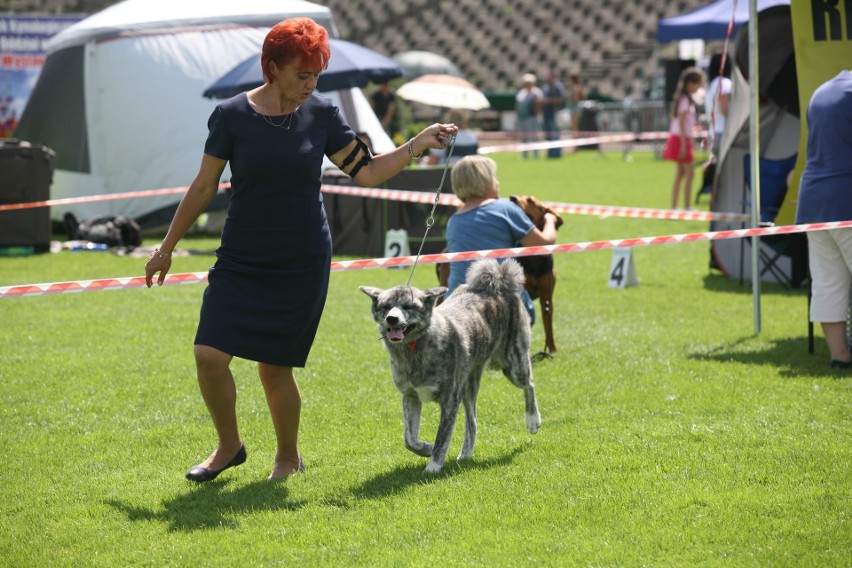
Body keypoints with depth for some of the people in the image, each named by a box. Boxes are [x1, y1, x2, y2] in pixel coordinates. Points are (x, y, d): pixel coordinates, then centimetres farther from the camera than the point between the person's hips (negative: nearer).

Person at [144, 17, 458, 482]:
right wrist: (166, 248, 6)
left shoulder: (321, 114, -1)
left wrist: (418, 144, -6)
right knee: (210, 355, -11)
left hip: (302, 265, 0)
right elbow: (203, 187, 2)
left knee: (274, 368, 1)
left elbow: (366, 172, 3)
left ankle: (288, 457, 25)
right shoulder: (232, 115, -5)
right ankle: (229, 446, 13)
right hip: (241, 263, 0)